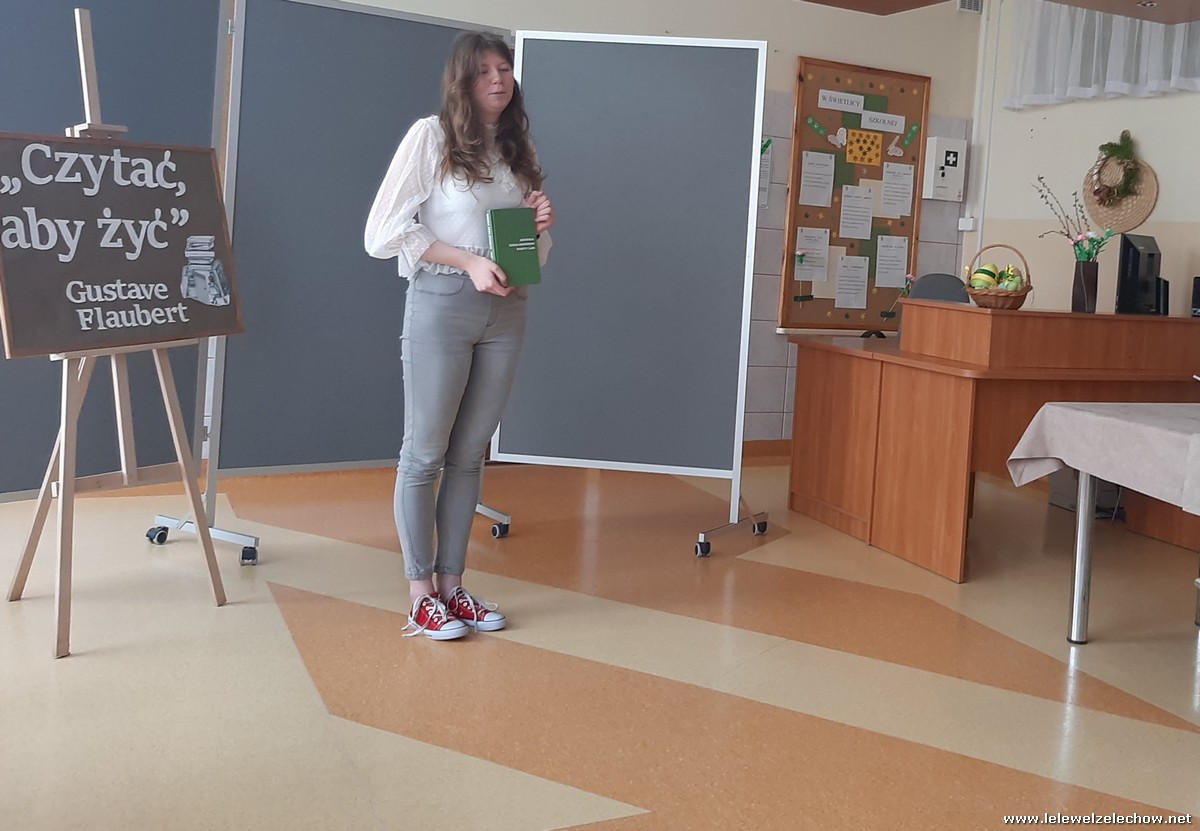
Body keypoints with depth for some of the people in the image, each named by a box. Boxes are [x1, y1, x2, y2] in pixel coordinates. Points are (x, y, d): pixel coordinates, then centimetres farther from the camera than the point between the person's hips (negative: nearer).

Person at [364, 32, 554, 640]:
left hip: (506, 311, 6)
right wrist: (469, 262, -17)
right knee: (425, 453, 2)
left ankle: (451, 583, 18)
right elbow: (384, 233, -10)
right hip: (441, 304, -5)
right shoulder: (430, 136, -3)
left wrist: (544, 225, -1)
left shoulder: (519, 149, 15)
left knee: (469, 455, 10)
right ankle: (420, 594, 11)